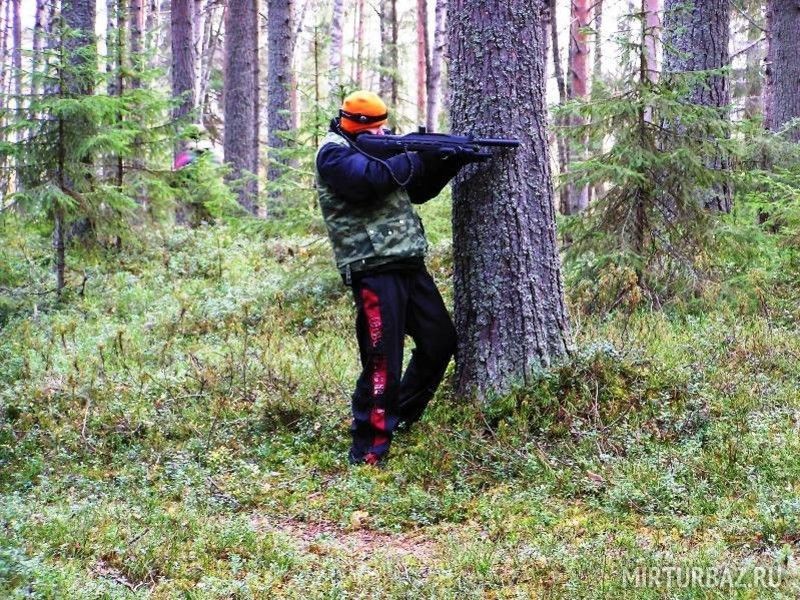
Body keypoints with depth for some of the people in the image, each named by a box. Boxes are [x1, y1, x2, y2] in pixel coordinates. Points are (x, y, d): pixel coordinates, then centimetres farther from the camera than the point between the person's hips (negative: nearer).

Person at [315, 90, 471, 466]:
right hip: (374, 270, -9)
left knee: (441, 341, 14)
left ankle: (401, 417, 30)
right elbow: (371, 179, -26)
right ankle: (368, 453, -3)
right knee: (383, 364, -10)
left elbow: (417, 190, 22)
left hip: (408, 265, 9)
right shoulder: (334, 153, -7)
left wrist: (449, 162, 6)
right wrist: (417, 156, -14)